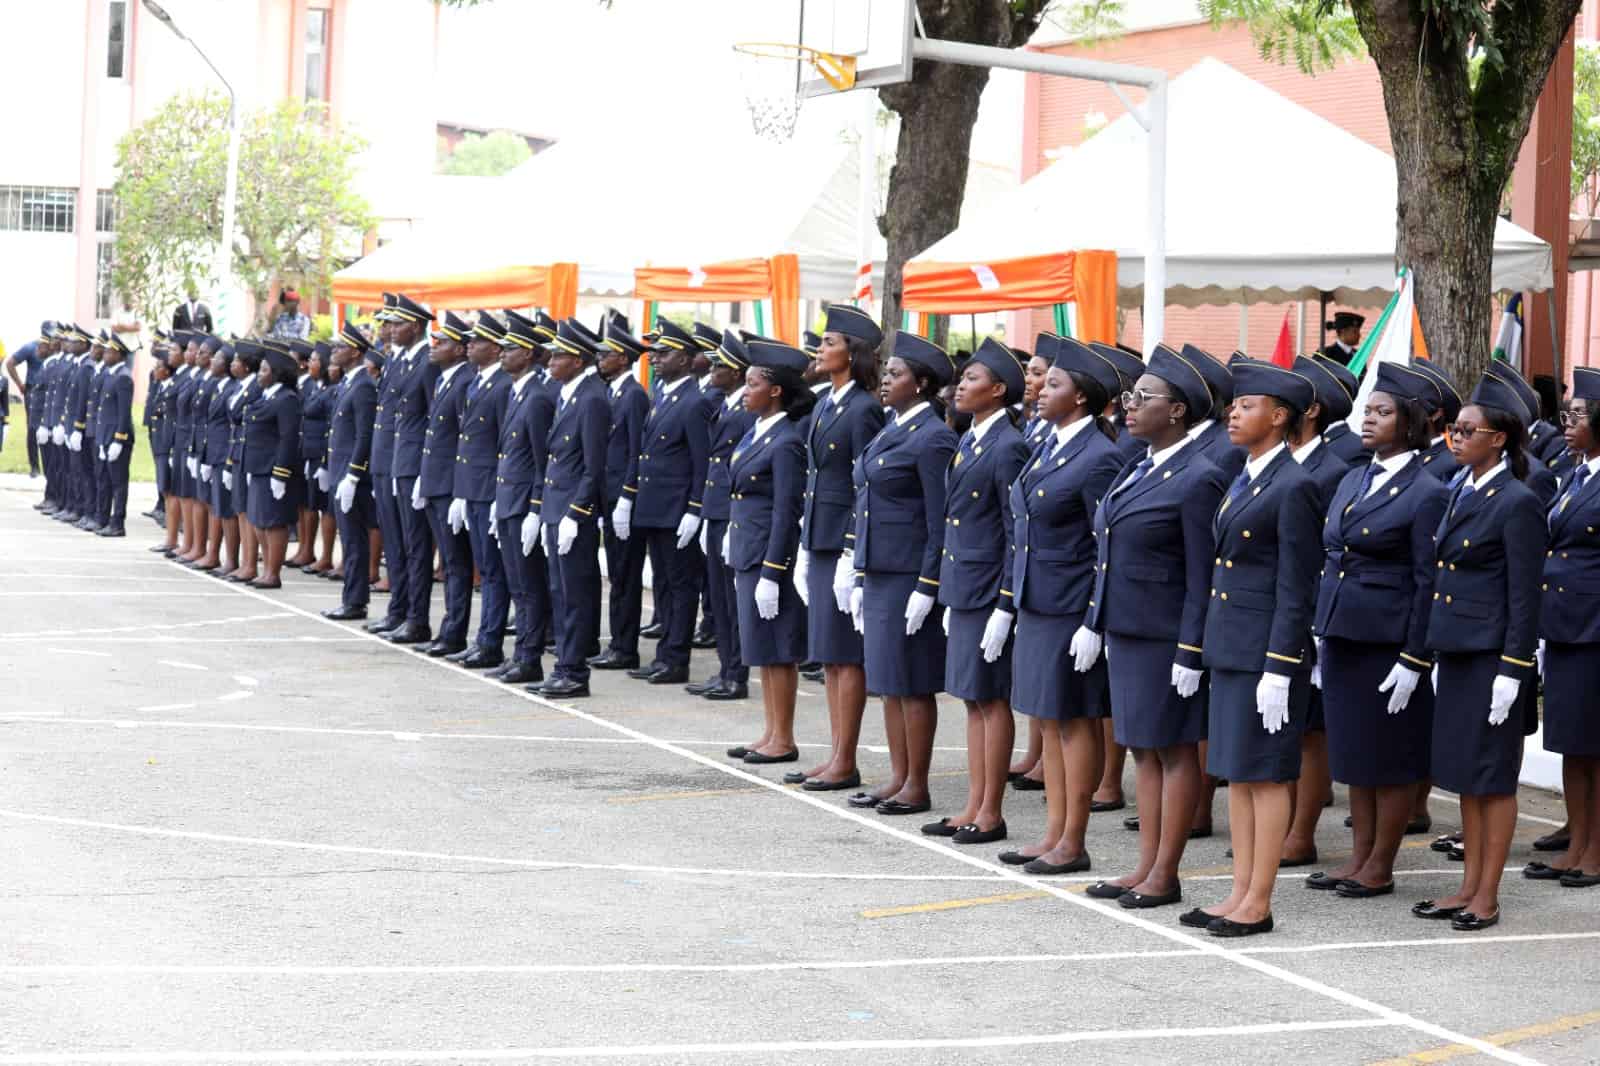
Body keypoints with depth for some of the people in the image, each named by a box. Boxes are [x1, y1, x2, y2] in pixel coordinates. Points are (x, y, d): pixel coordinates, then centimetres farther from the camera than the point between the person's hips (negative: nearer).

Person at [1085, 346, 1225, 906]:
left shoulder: (1197, 480, -14)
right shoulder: (1137, 469, 12)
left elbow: (1203, 577, -16)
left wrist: (1190, 654, -18)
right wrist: (1103, 627, 16)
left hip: (1166, 639, -9)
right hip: (1126, 630, 9)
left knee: (1174, 750, 1)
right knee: (1142, 749, 13)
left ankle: (1165, 875, 7)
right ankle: (1146, 867, 20)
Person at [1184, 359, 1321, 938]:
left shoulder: (1293, 487, -14)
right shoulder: (1244, 480, 14)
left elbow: (1296, 589, -16)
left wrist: (1278, 671, -18)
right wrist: (1215, 646, 17)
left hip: (1266, 650, -9)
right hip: (1228, 645, 9)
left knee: (1266, 774, -1)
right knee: (1235, 771, 12)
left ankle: (1258, 904, 5)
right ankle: (1240, 893, 19)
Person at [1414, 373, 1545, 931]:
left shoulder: (1517, 504, -13)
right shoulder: (1461, 494, 12)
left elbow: (1524, 598, -14)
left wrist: (1511, 674, -17)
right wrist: (1439, 658, 16)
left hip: (1493, 656, -8)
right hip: (1456, 653, 8)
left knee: (1493, 775, 0)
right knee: (1464, 775, 12)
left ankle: (1487, 896, 6)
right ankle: (1469, 885, 20)